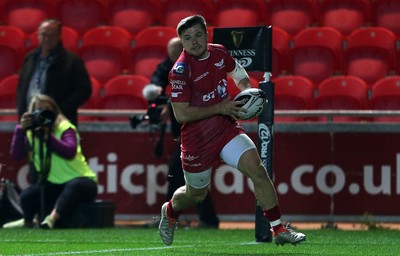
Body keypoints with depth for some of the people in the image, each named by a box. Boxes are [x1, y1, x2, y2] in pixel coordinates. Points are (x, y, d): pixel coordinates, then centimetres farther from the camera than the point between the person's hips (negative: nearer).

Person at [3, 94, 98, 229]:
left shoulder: (65, 128, -11)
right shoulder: (31, 134, 4)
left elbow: (70, 151, -30)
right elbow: (16, 154, -12)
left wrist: (48, 136, -35)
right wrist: (20, 129, -22)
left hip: (81, 180, -4)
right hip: (55, 185, 4)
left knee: (75, 185, -40)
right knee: (27, 195, -19)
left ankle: (52, 218, -39)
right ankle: (28, 221, 12)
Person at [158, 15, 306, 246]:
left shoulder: (219, 53, -1)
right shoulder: (180, 71, -19)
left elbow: (238, 72, 22)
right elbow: (181, 114, -22)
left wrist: (246, 89, 0)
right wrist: (220, 108, -22)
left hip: (226, 127, 4)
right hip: (197, 138, -4)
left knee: (257, 169, -17)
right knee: (196, 194, 14)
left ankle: (279, 229, -12)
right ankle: (170, 212, 50)